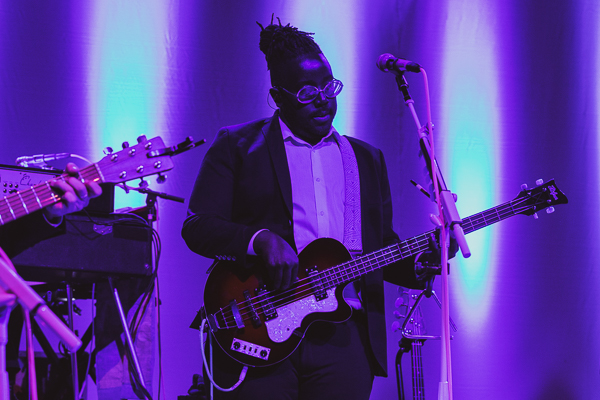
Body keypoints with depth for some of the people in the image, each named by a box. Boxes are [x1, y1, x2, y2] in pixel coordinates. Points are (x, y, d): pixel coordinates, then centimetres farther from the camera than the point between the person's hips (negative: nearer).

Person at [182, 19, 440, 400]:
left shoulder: (367, 159, 20)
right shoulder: (237, 146, 6)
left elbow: (382, 246, 19)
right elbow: (197, 226, -3)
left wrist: (419, 264, -2)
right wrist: (261, 239, -19)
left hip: (344, 339, 4)